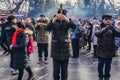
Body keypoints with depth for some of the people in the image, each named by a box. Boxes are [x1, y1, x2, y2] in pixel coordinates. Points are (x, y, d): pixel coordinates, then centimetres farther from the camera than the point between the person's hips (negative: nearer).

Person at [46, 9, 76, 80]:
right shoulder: (54, 22, -1)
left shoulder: (67, 22, 0)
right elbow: (47, 28, -20)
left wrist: (67, 19, -35)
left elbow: (74, 26, -20)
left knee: (64, 69, 10)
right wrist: (53, 20, -34)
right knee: (56, 70, 5)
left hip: (65, 48, 0)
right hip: (56, 49, 0)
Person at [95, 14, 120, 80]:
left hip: (110, 51, 1)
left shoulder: (112, 28, -1)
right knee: (100, 65, 9)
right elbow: (97, 34, -25)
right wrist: (106, 28, -40)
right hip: (101, 51, -1)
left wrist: (113, 29, -37)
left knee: (108, 66, 12)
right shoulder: (100, 28, -4)